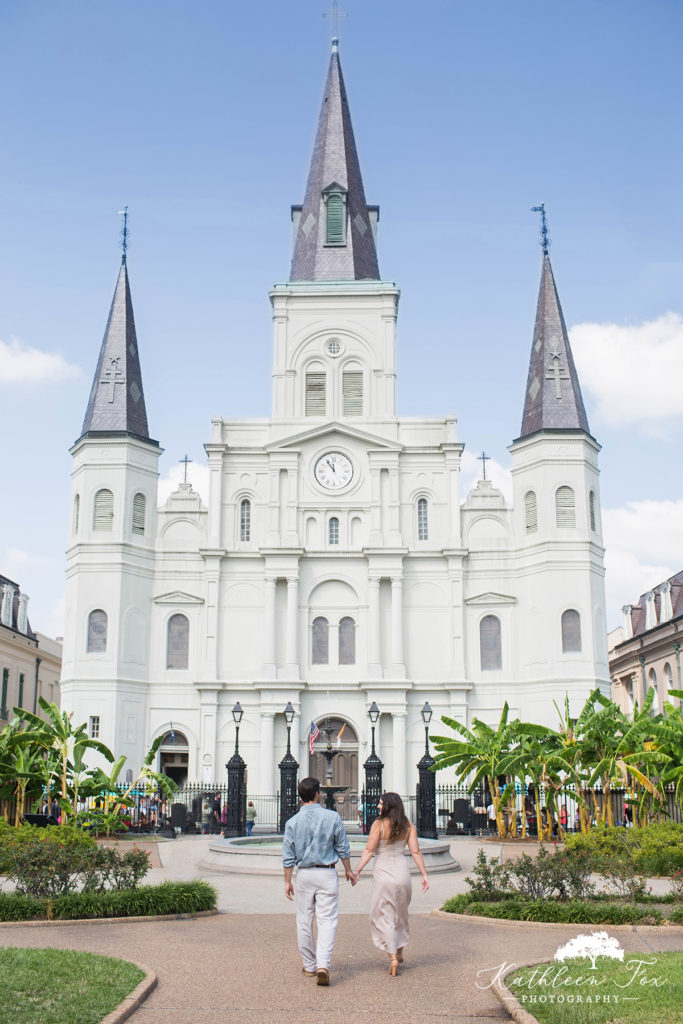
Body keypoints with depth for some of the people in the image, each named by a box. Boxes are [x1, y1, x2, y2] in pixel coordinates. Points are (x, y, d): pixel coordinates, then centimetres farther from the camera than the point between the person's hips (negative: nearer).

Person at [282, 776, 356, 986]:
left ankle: (310, 966, 22)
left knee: (304, 922, 12)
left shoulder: (293, 822, -5)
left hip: (303, 874, 2)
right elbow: (343, 848, 1)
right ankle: (323, 965, -13)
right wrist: (348, 871, 14)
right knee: (327, 920, 0)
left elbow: (288, 856, -2)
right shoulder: (332, 817, -7)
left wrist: (287, 881, 7)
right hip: (327, 874, -1)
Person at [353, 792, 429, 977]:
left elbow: (369, 850, -14)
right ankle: (399, 952, 34)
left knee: (383, 916, 5)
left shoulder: (379, 824, -11)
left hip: (383, 873, -5)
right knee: (400, 914, 22)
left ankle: (392, 957, -4)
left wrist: (357, 871, -11)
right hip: (402, 871, 5)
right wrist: (424, 875, 3)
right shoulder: (408, 826, 2)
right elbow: (415, 852, -1)